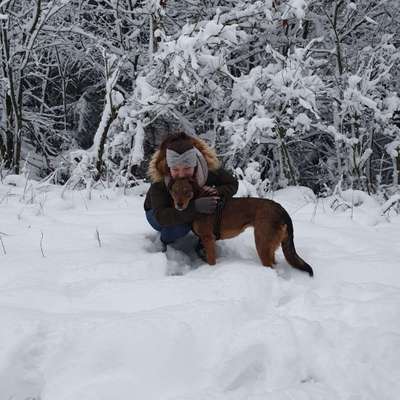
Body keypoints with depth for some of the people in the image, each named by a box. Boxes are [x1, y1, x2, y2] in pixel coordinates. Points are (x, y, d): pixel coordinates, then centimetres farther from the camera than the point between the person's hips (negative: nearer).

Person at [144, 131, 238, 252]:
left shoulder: (209, 167, -29)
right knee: (180, 226, -35)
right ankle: (165, 241, -1)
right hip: (158, 212, -3)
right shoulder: (159, 178, -37)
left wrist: (217, 192, -37)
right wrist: (194, 207, -58)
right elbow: (161, 216, -45)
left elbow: (232, 184, -12)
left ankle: (203, 243, -1)